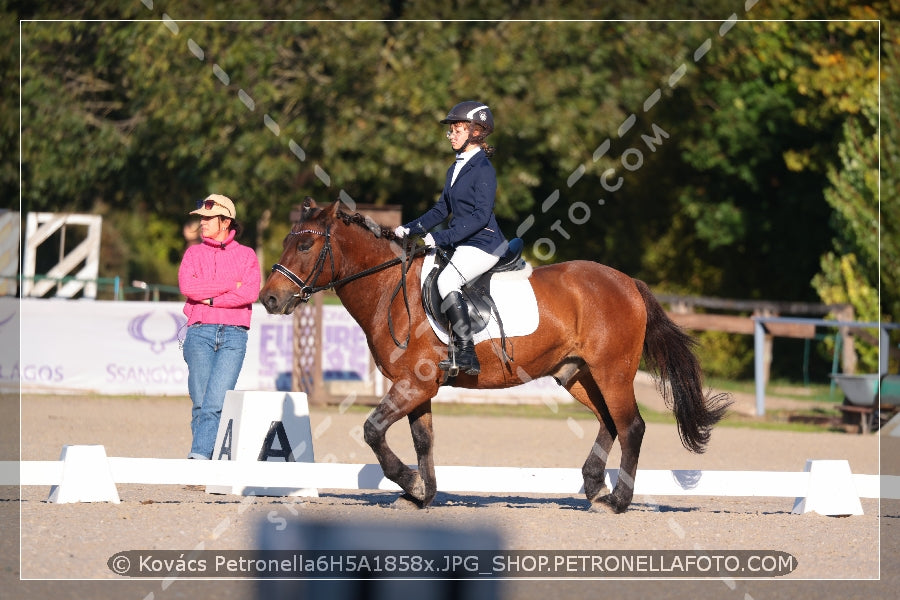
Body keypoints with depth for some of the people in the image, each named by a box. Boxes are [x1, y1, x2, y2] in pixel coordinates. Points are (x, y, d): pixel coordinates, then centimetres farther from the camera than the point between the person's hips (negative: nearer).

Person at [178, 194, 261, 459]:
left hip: (233, 336, -2)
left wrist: (210, 299, -9)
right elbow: (187, 286, -5)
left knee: (215, 403, -15)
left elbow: (250, 293, -6)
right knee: (200, 404, 0)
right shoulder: (194, 253, 14)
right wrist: (230, 284, -6)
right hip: (200, 332, 2)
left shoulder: (246, 255, 10)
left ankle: (199, 456, -25)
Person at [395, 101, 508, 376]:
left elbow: (481, 215, -20)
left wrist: (441, 237, -25)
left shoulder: (483, 169, -13)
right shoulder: (455, 169, 15)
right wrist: (410, 229, 8)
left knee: (447, 281, -28)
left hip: (483, 243, -10)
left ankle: (466, 355, -27)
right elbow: (442, 209, 21)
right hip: (460, 243, 10)